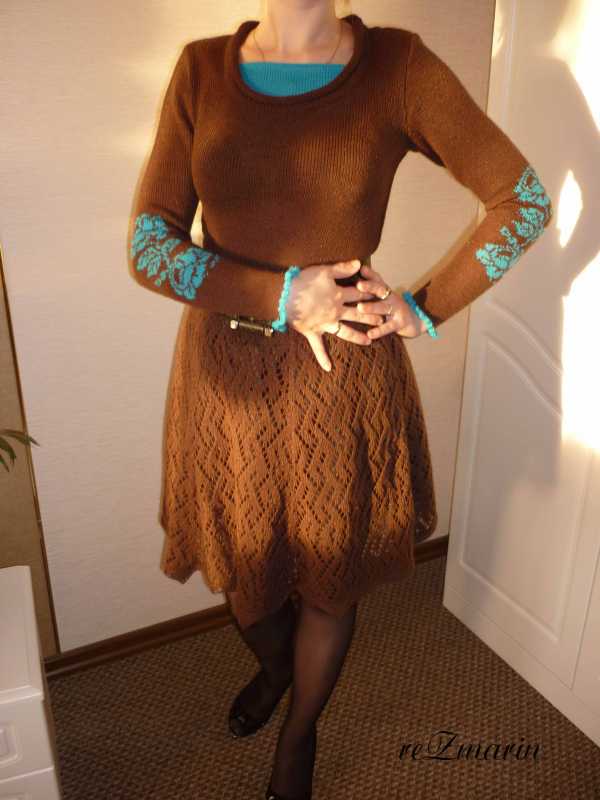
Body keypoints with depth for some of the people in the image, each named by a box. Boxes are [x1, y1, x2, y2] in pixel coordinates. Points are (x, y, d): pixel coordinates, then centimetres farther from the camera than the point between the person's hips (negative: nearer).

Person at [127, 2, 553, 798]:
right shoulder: (202, 69, -1)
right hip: (226, 373, 2)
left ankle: (299, 736, 50)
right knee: (241, 569, 21)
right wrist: (280, 297, -18)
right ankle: (274, 667, 59)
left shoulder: (398, 65, -6)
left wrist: (425, 309, -7)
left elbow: (524, 200, -3)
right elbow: (147, 247, -7)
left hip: (343, 381, -1)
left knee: (327, 580, 17)